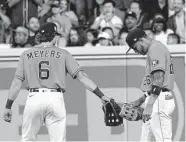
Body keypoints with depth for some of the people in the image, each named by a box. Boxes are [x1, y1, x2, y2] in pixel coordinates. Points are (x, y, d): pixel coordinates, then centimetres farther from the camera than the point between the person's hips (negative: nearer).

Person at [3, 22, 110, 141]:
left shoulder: (26, 55, 10)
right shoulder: (63, 54, 7)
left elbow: (17, 82, 5)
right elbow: (81, 75, 0)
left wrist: (8, 106, 8)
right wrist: (101, 95, 0)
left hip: (34, 99, 1)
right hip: (56, 99, -1)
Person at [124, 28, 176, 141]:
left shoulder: (156, 49, -11)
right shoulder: (157, 48, 22)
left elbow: (158, 80, -20)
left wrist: (149, 105, -25)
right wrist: (141, 100, 21)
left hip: (160, 99, -11)